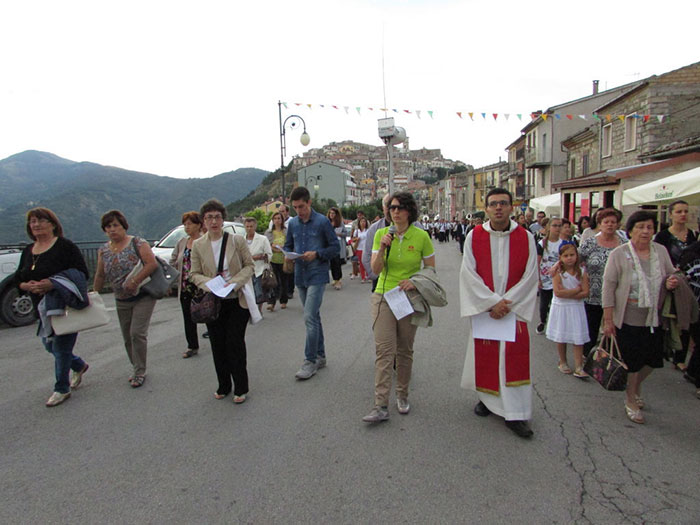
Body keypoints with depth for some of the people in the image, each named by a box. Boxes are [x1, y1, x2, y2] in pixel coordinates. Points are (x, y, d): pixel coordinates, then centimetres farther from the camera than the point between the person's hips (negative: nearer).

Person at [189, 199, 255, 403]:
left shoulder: (237, 240, -3)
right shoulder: (198, 245, 2)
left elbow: (249, 266, -1)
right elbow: (195, 274, 4)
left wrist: (234, 282, -17)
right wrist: (210, 283, -17)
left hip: (237, 300, -2)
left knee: (235, 343, -2)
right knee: (218, 346, 10)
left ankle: (240, 388, 13)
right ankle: (223, 386, 26)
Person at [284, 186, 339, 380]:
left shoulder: (322, 222, -6)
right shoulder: (293, 223, 8)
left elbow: (335, 247, -4)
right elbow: (288, 246, 17)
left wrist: (316, 254, -18)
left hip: (317, 276, -6)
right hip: (300, 276, 6)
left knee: (310, 317, -11)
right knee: (313, 317, 14)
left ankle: (310, 360, 0)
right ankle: (320, 356, 26)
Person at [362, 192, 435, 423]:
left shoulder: (421, 236, -4)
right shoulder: (381, 234, 0)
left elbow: (431, 269, 4)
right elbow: (375, 270, -4)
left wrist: (415, 281, -13)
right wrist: (382, 248, -20)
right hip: (383, 297, 0)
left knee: (405, 350, 10)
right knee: (384, 350, -7)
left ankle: (402, 395, 28)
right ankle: (381, 406, -6)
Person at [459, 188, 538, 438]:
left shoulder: (525, 238, -1)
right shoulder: (474, 237, -3)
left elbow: (530, 276, -2)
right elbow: (468, 273, -8)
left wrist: (507, 303, -12)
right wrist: (493, 302, -14)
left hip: (513, 308, 0)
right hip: (482, 308, 0)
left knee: (514, 359, 0)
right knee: (484, 355, 9)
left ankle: (514, 414, 6)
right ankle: (486, 397, 29)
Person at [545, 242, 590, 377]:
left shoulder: (581, 272, -2)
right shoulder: (557, 272, -9)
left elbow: (585, 293, -10)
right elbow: (557, 292, -19)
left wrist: (567, 294, -18)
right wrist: (576, 290, -13)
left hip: (576, 308, 1)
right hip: (560, 308, -1)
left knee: (578, 339, -1)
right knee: (561, 338, 10)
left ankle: (578, 368, 4)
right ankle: (562, 362, 28)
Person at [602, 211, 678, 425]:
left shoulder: (661, 251, 3)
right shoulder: (618, 254, -11)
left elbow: (670, 274, 17)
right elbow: (609, 286, -11)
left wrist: (672, 281, -10)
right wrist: (608, 319, -13)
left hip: (654, 318, 5)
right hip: (628, 319, -4)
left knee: (652, 359, 12)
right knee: (631, 362, 4)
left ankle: (637, 386, 43)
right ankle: (630, 400, 25)